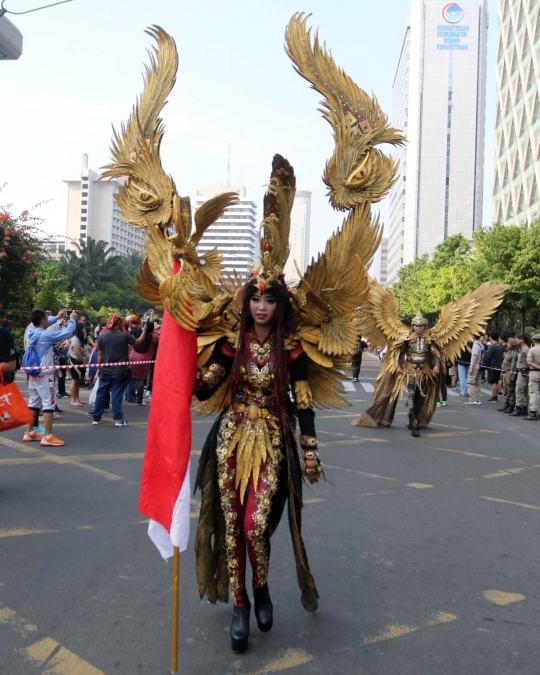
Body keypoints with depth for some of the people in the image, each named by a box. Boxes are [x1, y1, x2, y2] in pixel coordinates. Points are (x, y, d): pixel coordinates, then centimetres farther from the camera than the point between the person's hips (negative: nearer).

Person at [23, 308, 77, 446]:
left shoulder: (31, 332, 2)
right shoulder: (46, 335, -20)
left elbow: (41, 325, 24)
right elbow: (67, 332, -16)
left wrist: (57, 317, 24)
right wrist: (72, 320, 1)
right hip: (45, 374, -9)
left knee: (33, 403, 16)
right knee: (49, 404, -6)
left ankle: (30, 432, 24)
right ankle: (47, 437, -7)